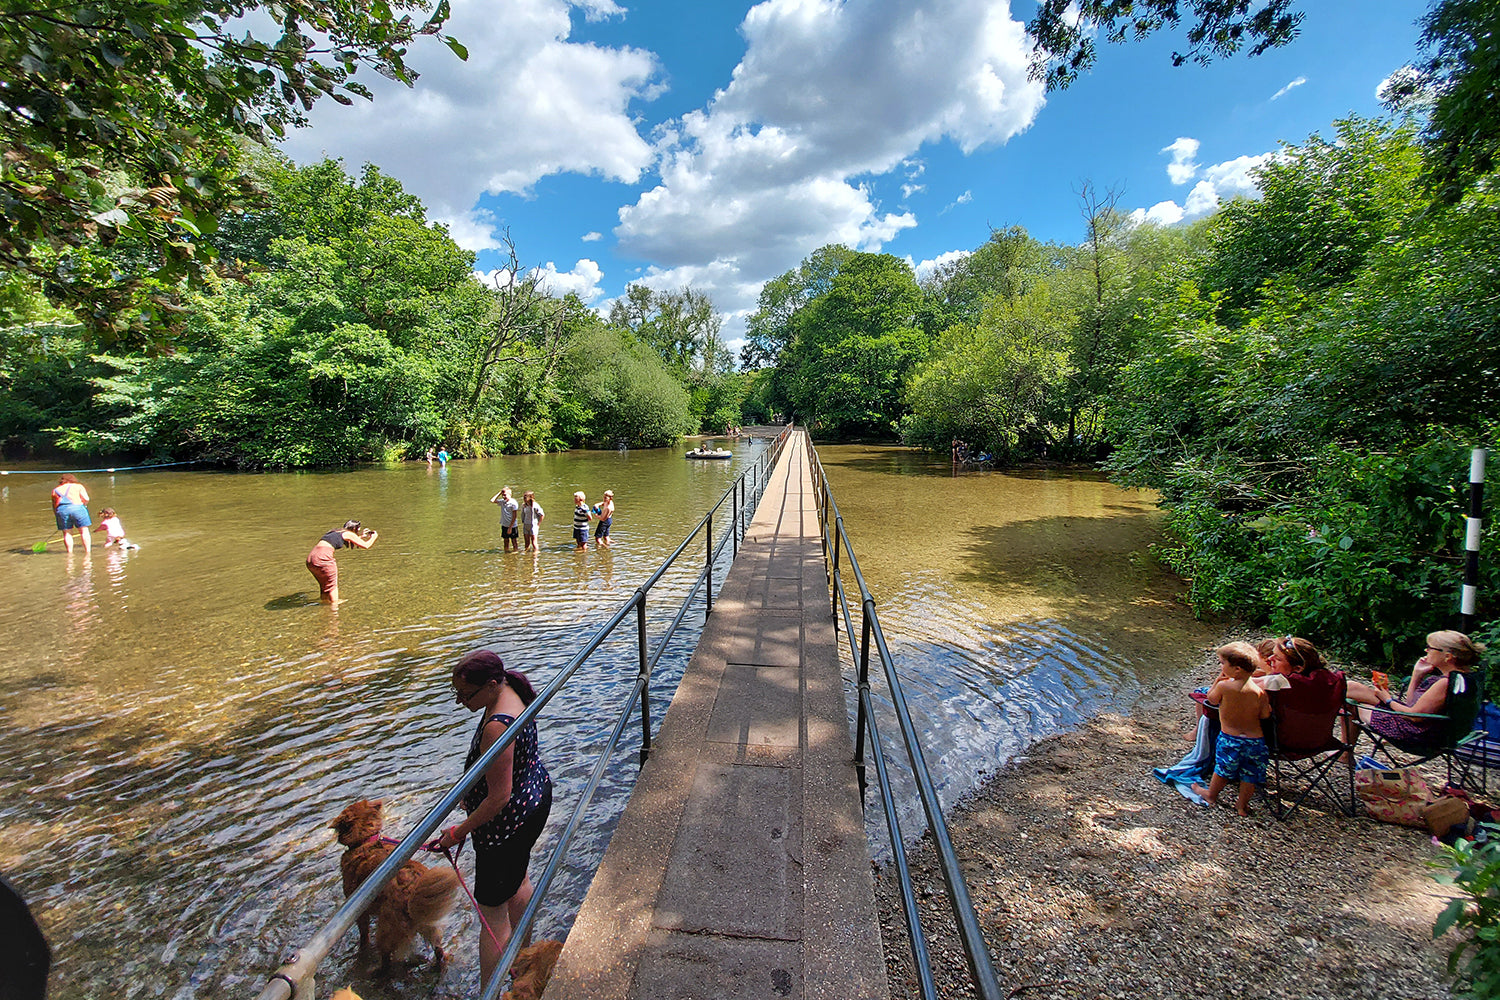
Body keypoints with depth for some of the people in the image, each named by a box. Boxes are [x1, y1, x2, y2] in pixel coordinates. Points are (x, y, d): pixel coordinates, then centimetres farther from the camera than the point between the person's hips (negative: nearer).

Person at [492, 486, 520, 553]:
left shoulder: (513, 503, -14)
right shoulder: (502, 501, 5)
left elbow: (514, 516, -14)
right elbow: (492, 500, 4)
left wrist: (510, 527, -17)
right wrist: (499, 493, 0)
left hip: (512, 526, -6)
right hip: (504, 525, 6)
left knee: (514, 541, 2)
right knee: (506, 541, 13)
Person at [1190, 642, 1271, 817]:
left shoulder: (1224, 686, -17)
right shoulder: (1259, 691, -9)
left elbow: (1211, 699, 2)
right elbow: (1265, 715, -5)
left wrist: (1219, 679, 4)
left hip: (1229, 738, -2)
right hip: (1255, 739, 2)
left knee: (1223, 768, 15)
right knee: (1249, 775, 16)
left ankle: (1211, 795, 34)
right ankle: (1242, 805, 29)